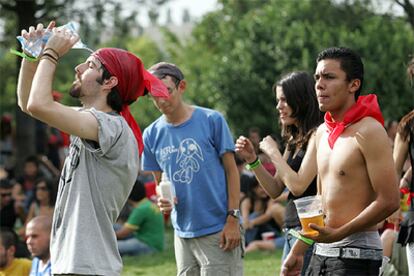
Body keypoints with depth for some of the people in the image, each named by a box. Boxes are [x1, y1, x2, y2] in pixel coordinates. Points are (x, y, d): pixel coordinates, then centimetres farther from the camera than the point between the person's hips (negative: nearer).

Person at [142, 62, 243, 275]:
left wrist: (233, 219, -10)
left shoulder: (212, 120, -5)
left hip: (218, 231, -4)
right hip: (183, 232, 5)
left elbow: (231, 170, -3)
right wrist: (162, 200, -10)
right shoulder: (152, 134, 5)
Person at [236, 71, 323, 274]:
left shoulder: (317, 135, -11)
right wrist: (252, 159, 6)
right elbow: (275, 190, 18)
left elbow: (298, 187, -18)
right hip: (291, 230, 9)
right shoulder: (294, 140, 17)